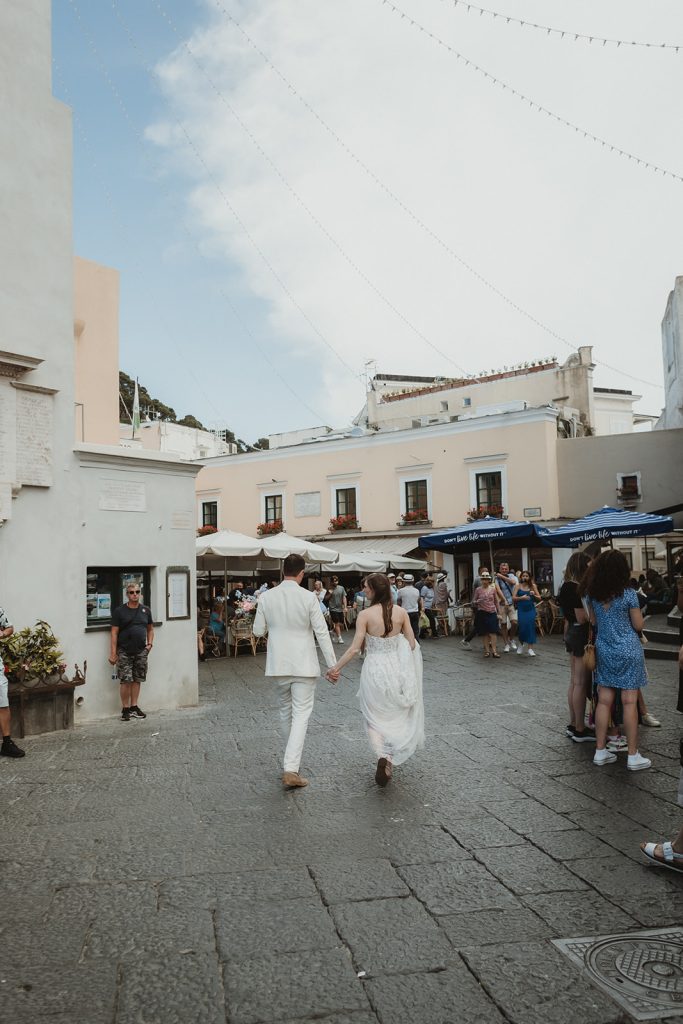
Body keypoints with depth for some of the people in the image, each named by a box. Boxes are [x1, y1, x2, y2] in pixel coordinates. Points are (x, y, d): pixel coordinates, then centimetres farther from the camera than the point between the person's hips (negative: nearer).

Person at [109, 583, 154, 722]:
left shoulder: (145, 610, 10)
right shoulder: (119, 611, -2)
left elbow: (150, 629, 20)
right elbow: (114, 632, -4)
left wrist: (150, 643, 3)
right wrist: (113, 653, -9)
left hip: (141, 652, 4)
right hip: (124, 652, -4)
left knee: (137, 680, 8)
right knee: (126, 680, -5)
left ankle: (134, 707, 18)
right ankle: (125, 709, 6)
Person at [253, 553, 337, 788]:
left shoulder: (266, 597, -4)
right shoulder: (309, 597, -13)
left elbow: (258, 631, 3)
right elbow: (321, 632, -11)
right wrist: (332, 664, -5)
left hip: (278, 665, 4)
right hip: (303, 665, -4)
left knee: (286, 710, 22)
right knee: (301, 714, 1)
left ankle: (293, 755, 41)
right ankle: (291, 769, -8)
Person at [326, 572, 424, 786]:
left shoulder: (365, 615, -13)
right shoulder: (401, 612, -4)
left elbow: (355, 648, -13)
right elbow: (412, 644, -1)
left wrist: (336, 668, -4)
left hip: (374, 670, -3)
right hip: (396, 668, 3)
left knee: (376, 718, 13)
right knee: (395, 716, 19)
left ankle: (382, 755, -9)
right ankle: (390, 762, 18)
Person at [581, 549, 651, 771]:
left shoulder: (592, 594, -1)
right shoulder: (628, 594, -13)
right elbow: (638, 625, -7)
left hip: (604, 650, 4)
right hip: (628, 651, -4)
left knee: (604, 701, 9)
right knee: (629, 702, 1)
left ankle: (600, 751, 14)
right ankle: (633, 756, 7)